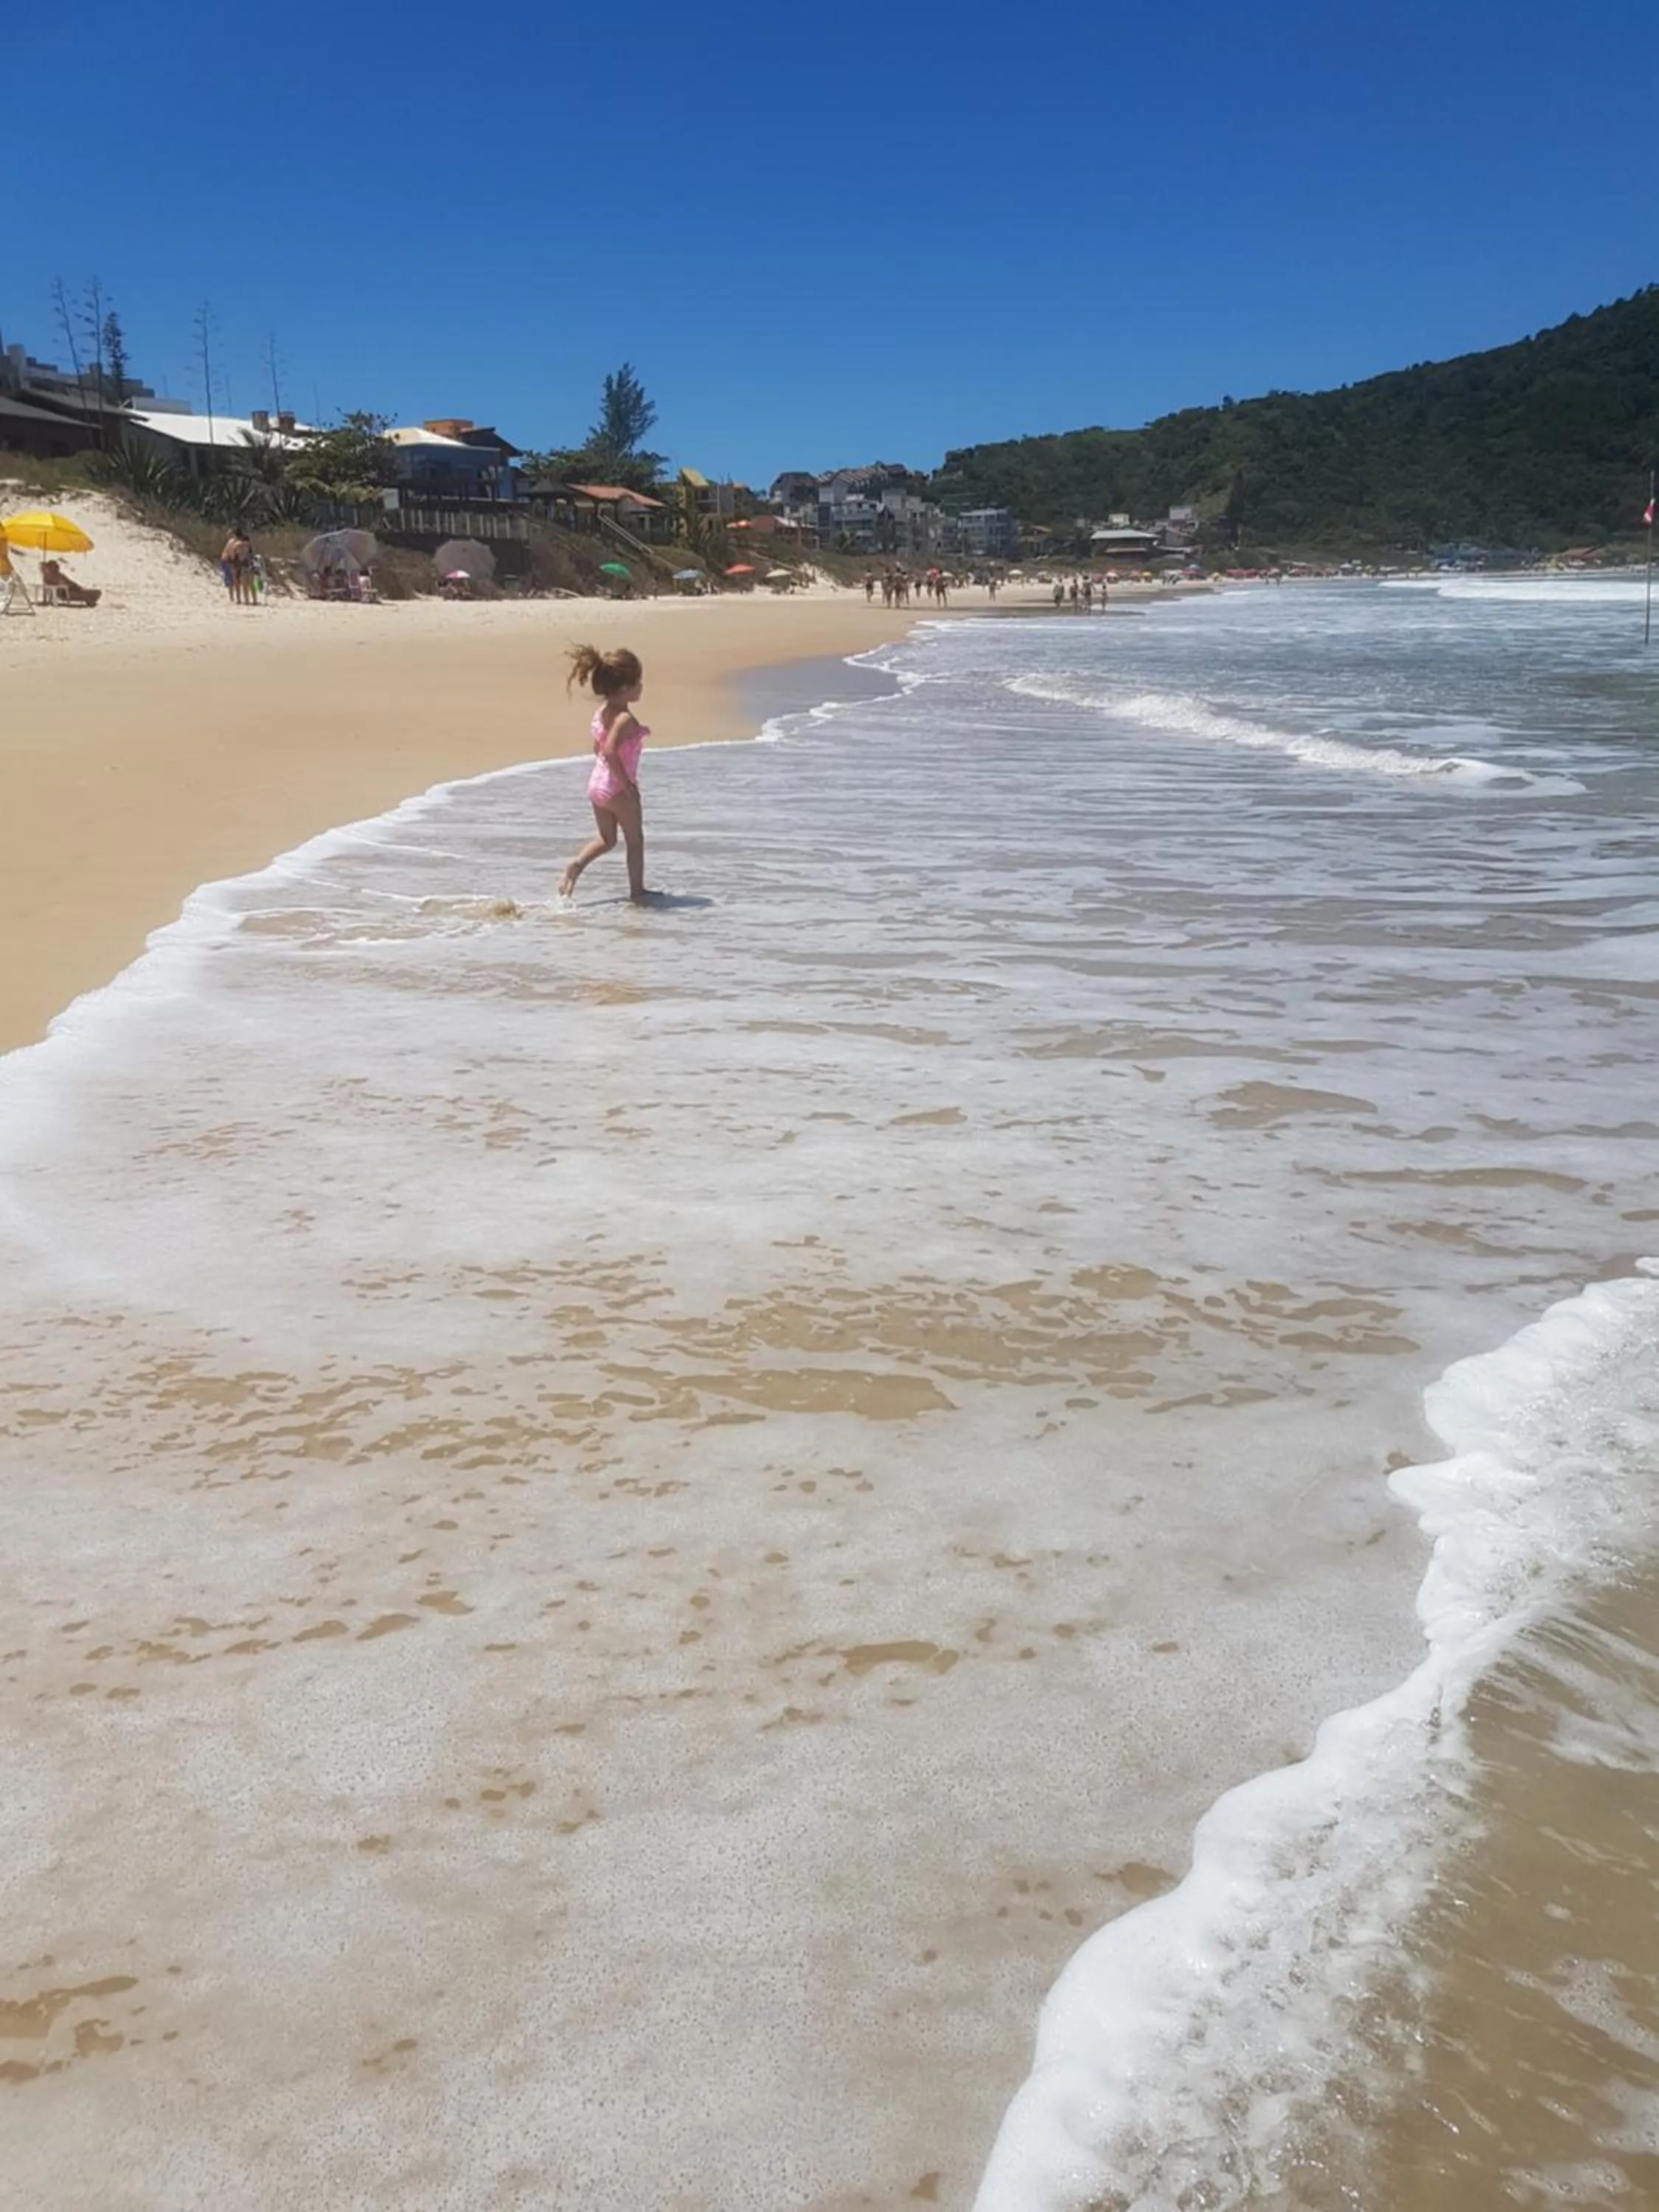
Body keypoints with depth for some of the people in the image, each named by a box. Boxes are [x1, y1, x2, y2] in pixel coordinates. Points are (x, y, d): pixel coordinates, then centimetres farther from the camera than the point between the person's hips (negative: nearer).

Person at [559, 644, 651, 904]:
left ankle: (576, 865, -1)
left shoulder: (601, 710, 4)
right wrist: (627, 784, -26)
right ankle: (637, 891, 16)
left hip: (596, 783, 8)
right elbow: (610, 752, -33)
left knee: (605, 839, 21)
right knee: (635, 840, 10)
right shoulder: (625, 719, -22)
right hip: (618, 788, -8)